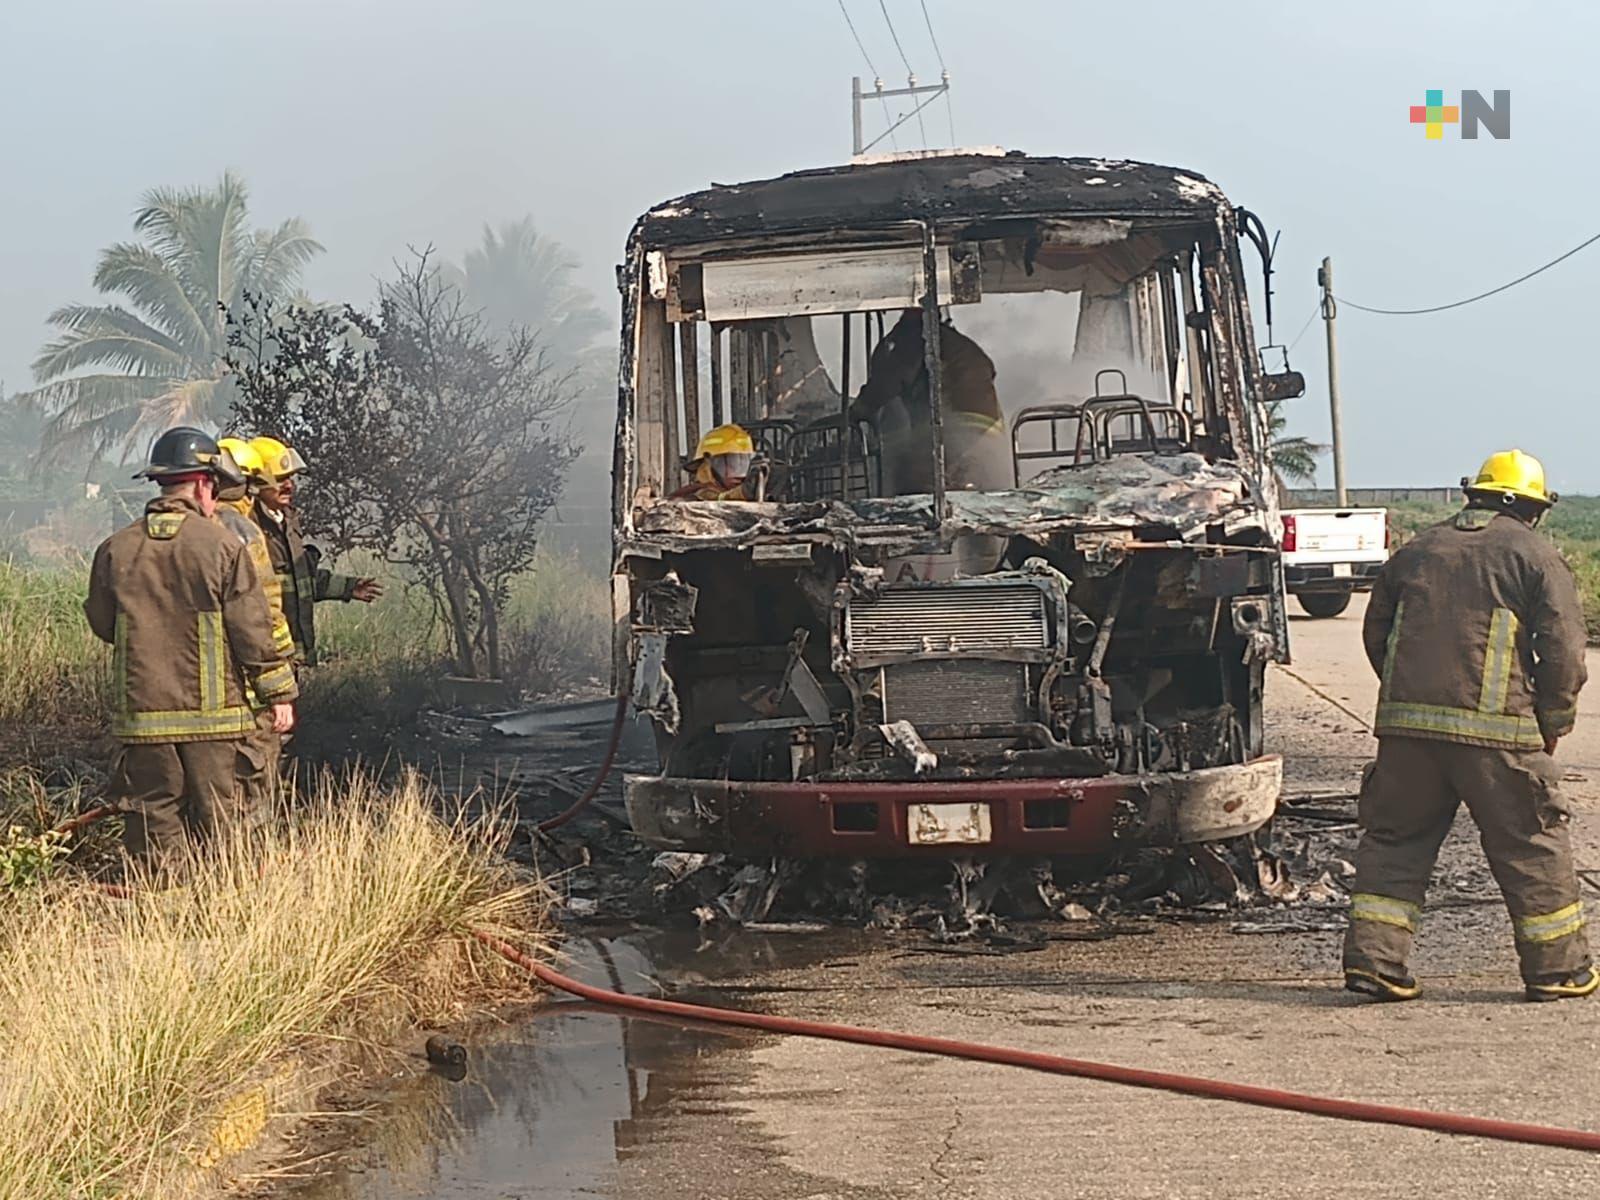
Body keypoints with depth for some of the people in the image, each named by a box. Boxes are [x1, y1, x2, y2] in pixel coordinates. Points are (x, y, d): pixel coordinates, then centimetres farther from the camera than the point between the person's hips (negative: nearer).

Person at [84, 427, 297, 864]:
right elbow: (252, 629, -7)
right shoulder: (223, 546, -9)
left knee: (155, 815, 8)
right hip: (211, 710, -2)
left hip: (142, 710, 2)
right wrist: (279, 692, 1)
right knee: (214, 819, 7)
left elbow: (102, 623, 11)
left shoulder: (115, 550, 0)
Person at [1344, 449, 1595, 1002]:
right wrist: (1553, 722, 8)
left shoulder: (1417, 549, 17)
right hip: (1496, 728, -4)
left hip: (1405, 719, 4)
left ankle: (1373, 958, 4)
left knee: (1395, 838, 11)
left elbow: (1376, 632, 19)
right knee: (1531, 843, 7)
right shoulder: (1536, 556, 3)